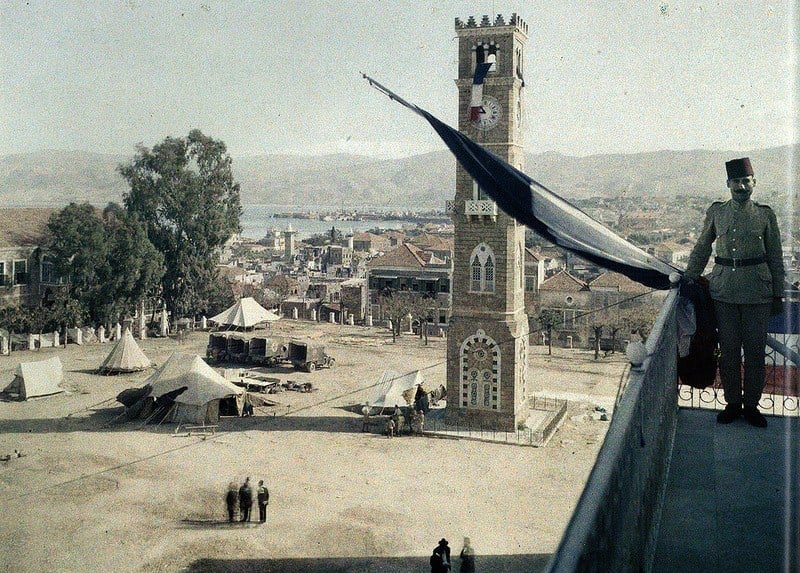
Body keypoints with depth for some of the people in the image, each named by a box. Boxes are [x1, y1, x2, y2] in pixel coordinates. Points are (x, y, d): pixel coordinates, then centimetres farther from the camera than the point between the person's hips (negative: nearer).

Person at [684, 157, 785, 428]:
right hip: (723, 290, 1)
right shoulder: (716, 212, 5)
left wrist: (778, 294, 5)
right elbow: (701, 248, 15)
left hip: (757, 291, -1)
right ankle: (732, 403, 19)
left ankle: (751, 404, 18)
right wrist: (689, 278, 10)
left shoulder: (765, 215, 3)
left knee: (755, 350, 5)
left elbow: (776, 258, 6)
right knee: (728, 350, 5)